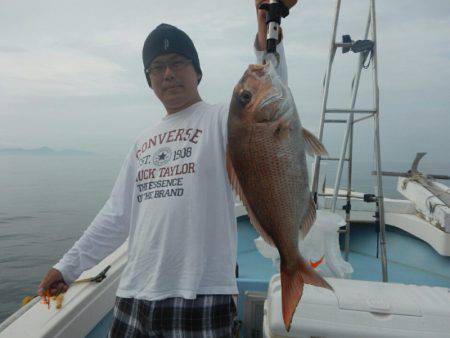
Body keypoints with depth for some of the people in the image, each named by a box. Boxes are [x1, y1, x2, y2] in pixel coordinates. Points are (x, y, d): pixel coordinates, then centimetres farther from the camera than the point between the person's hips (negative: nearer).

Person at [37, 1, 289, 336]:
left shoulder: (221, 118, -2)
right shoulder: (143, 141, 14)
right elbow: (117, 215, 16)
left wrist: (267, 47, -35)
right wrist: (69, 266, 15)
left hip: (201, 295, -5)